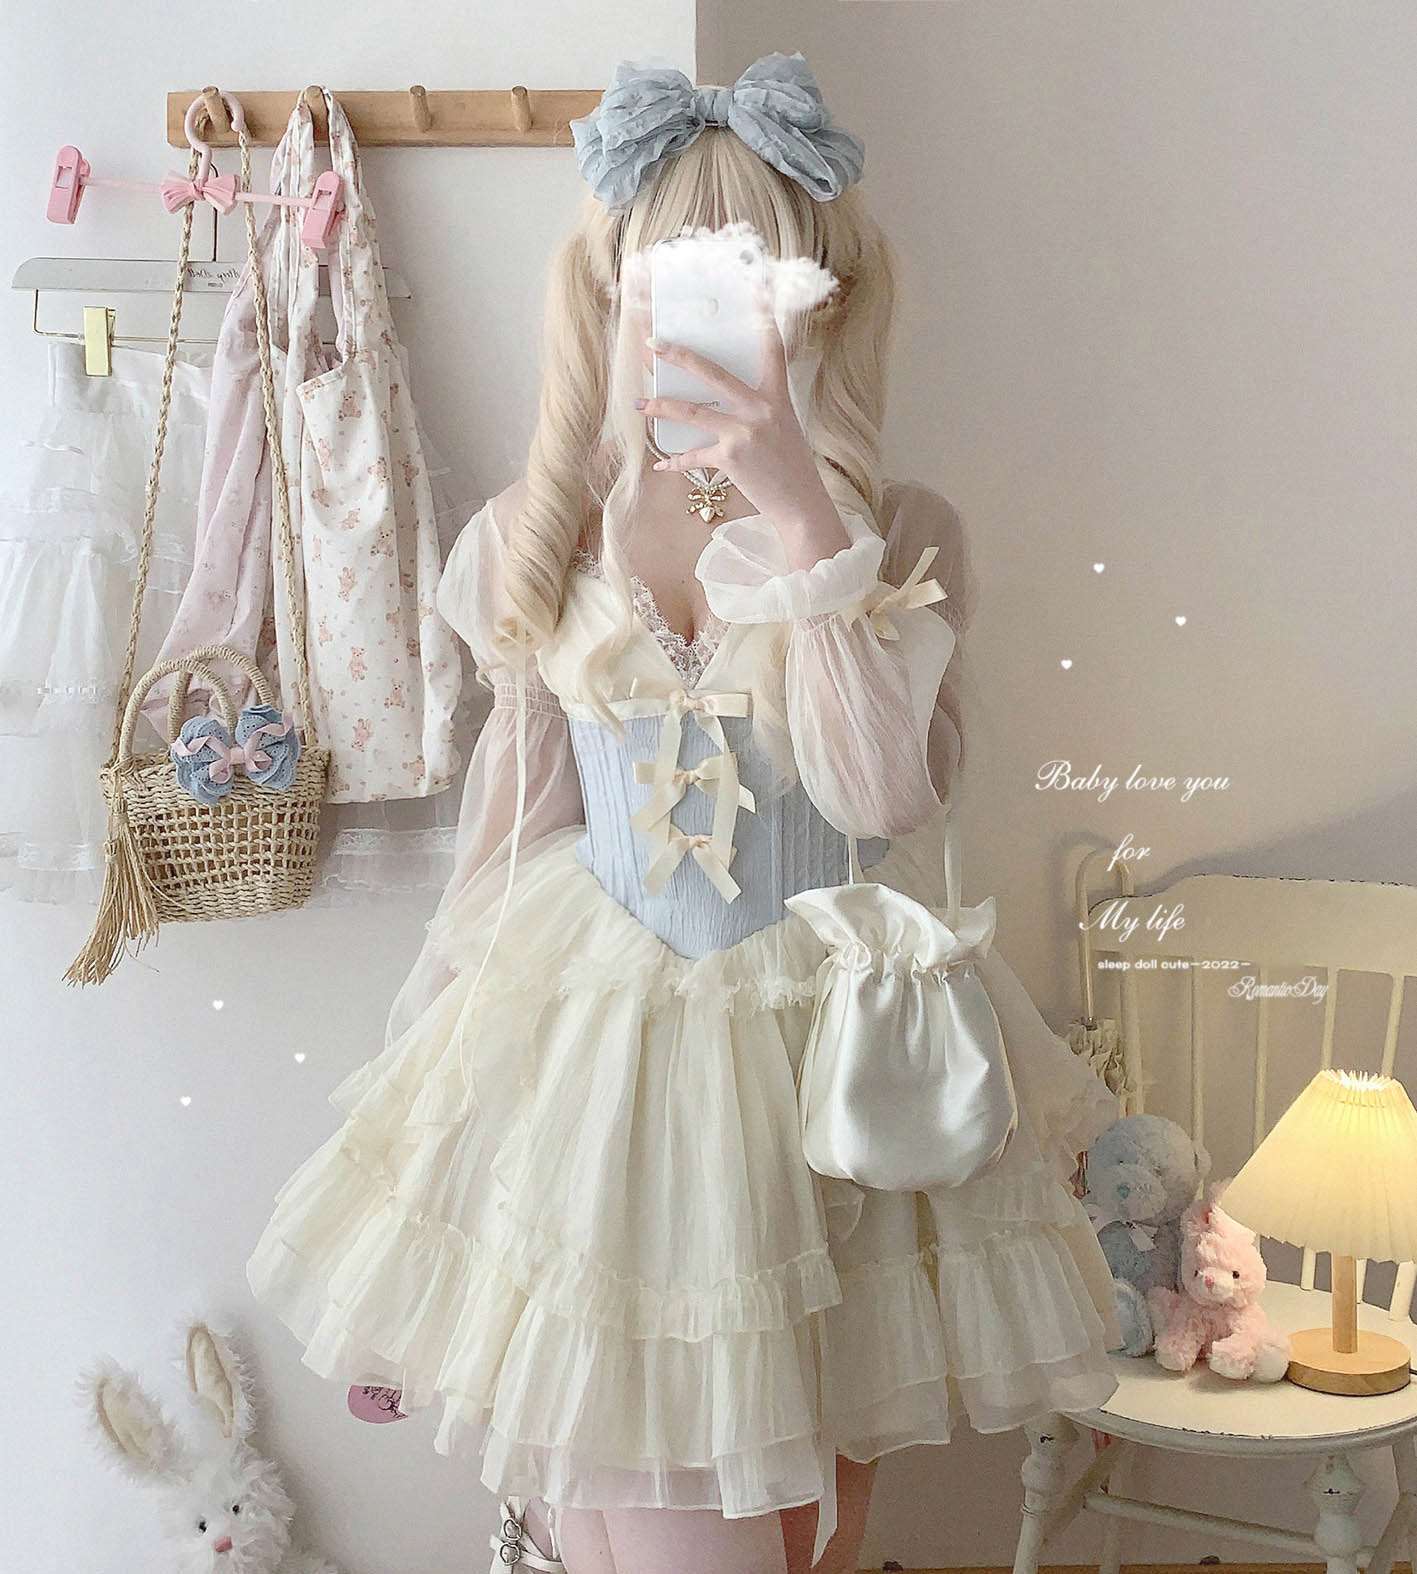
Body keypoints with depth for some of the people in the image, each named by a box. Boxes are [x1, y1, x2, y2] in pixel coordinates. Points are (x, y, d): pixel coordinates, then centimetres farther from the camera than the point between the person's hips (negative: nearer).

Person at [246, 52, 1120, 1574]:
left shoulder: (900, 531, -4)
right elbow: (520, 816, 8)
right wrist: (445, 1037, 11)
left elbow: (878, 793, -19)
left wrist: (806, 519, -24)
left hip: (822, 1035, 0)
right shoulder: (541, 537, 0)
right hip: (593, 1032, 0)